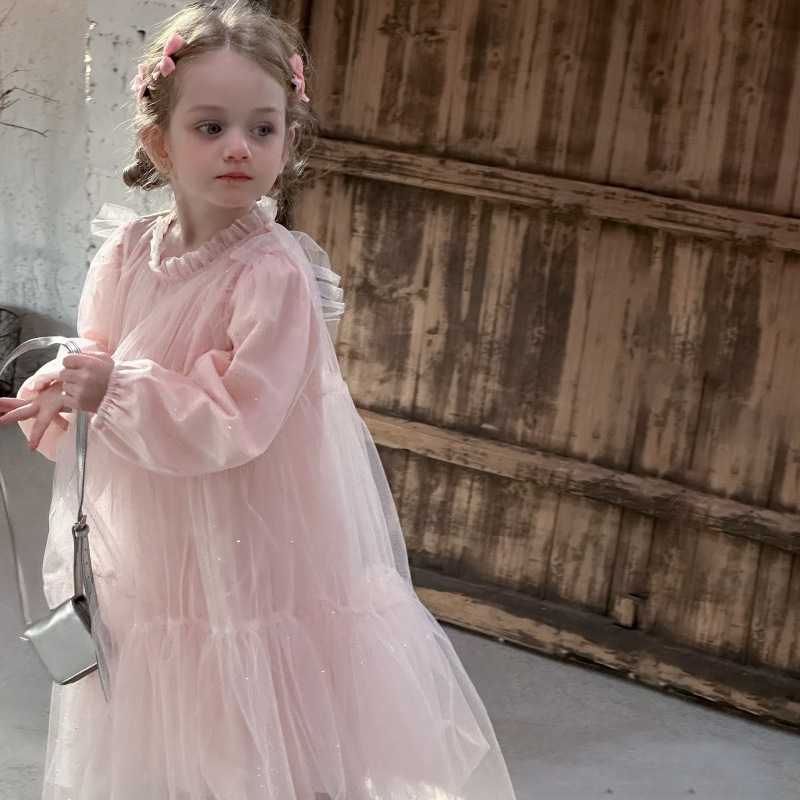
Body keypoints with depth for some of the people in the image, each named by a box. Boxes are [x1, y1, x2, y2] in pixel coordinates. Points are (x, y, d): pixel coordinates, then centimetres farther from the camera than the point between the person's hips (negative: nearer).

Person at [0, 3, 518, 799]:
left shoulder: (275, 273, -21)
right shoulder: (127, 253, -1)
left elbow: (239, 423, -23)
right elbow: (98, 355, 13)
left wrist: (119, 392, -23)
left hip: (248, 559, -6)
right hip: (148, 554, 6)